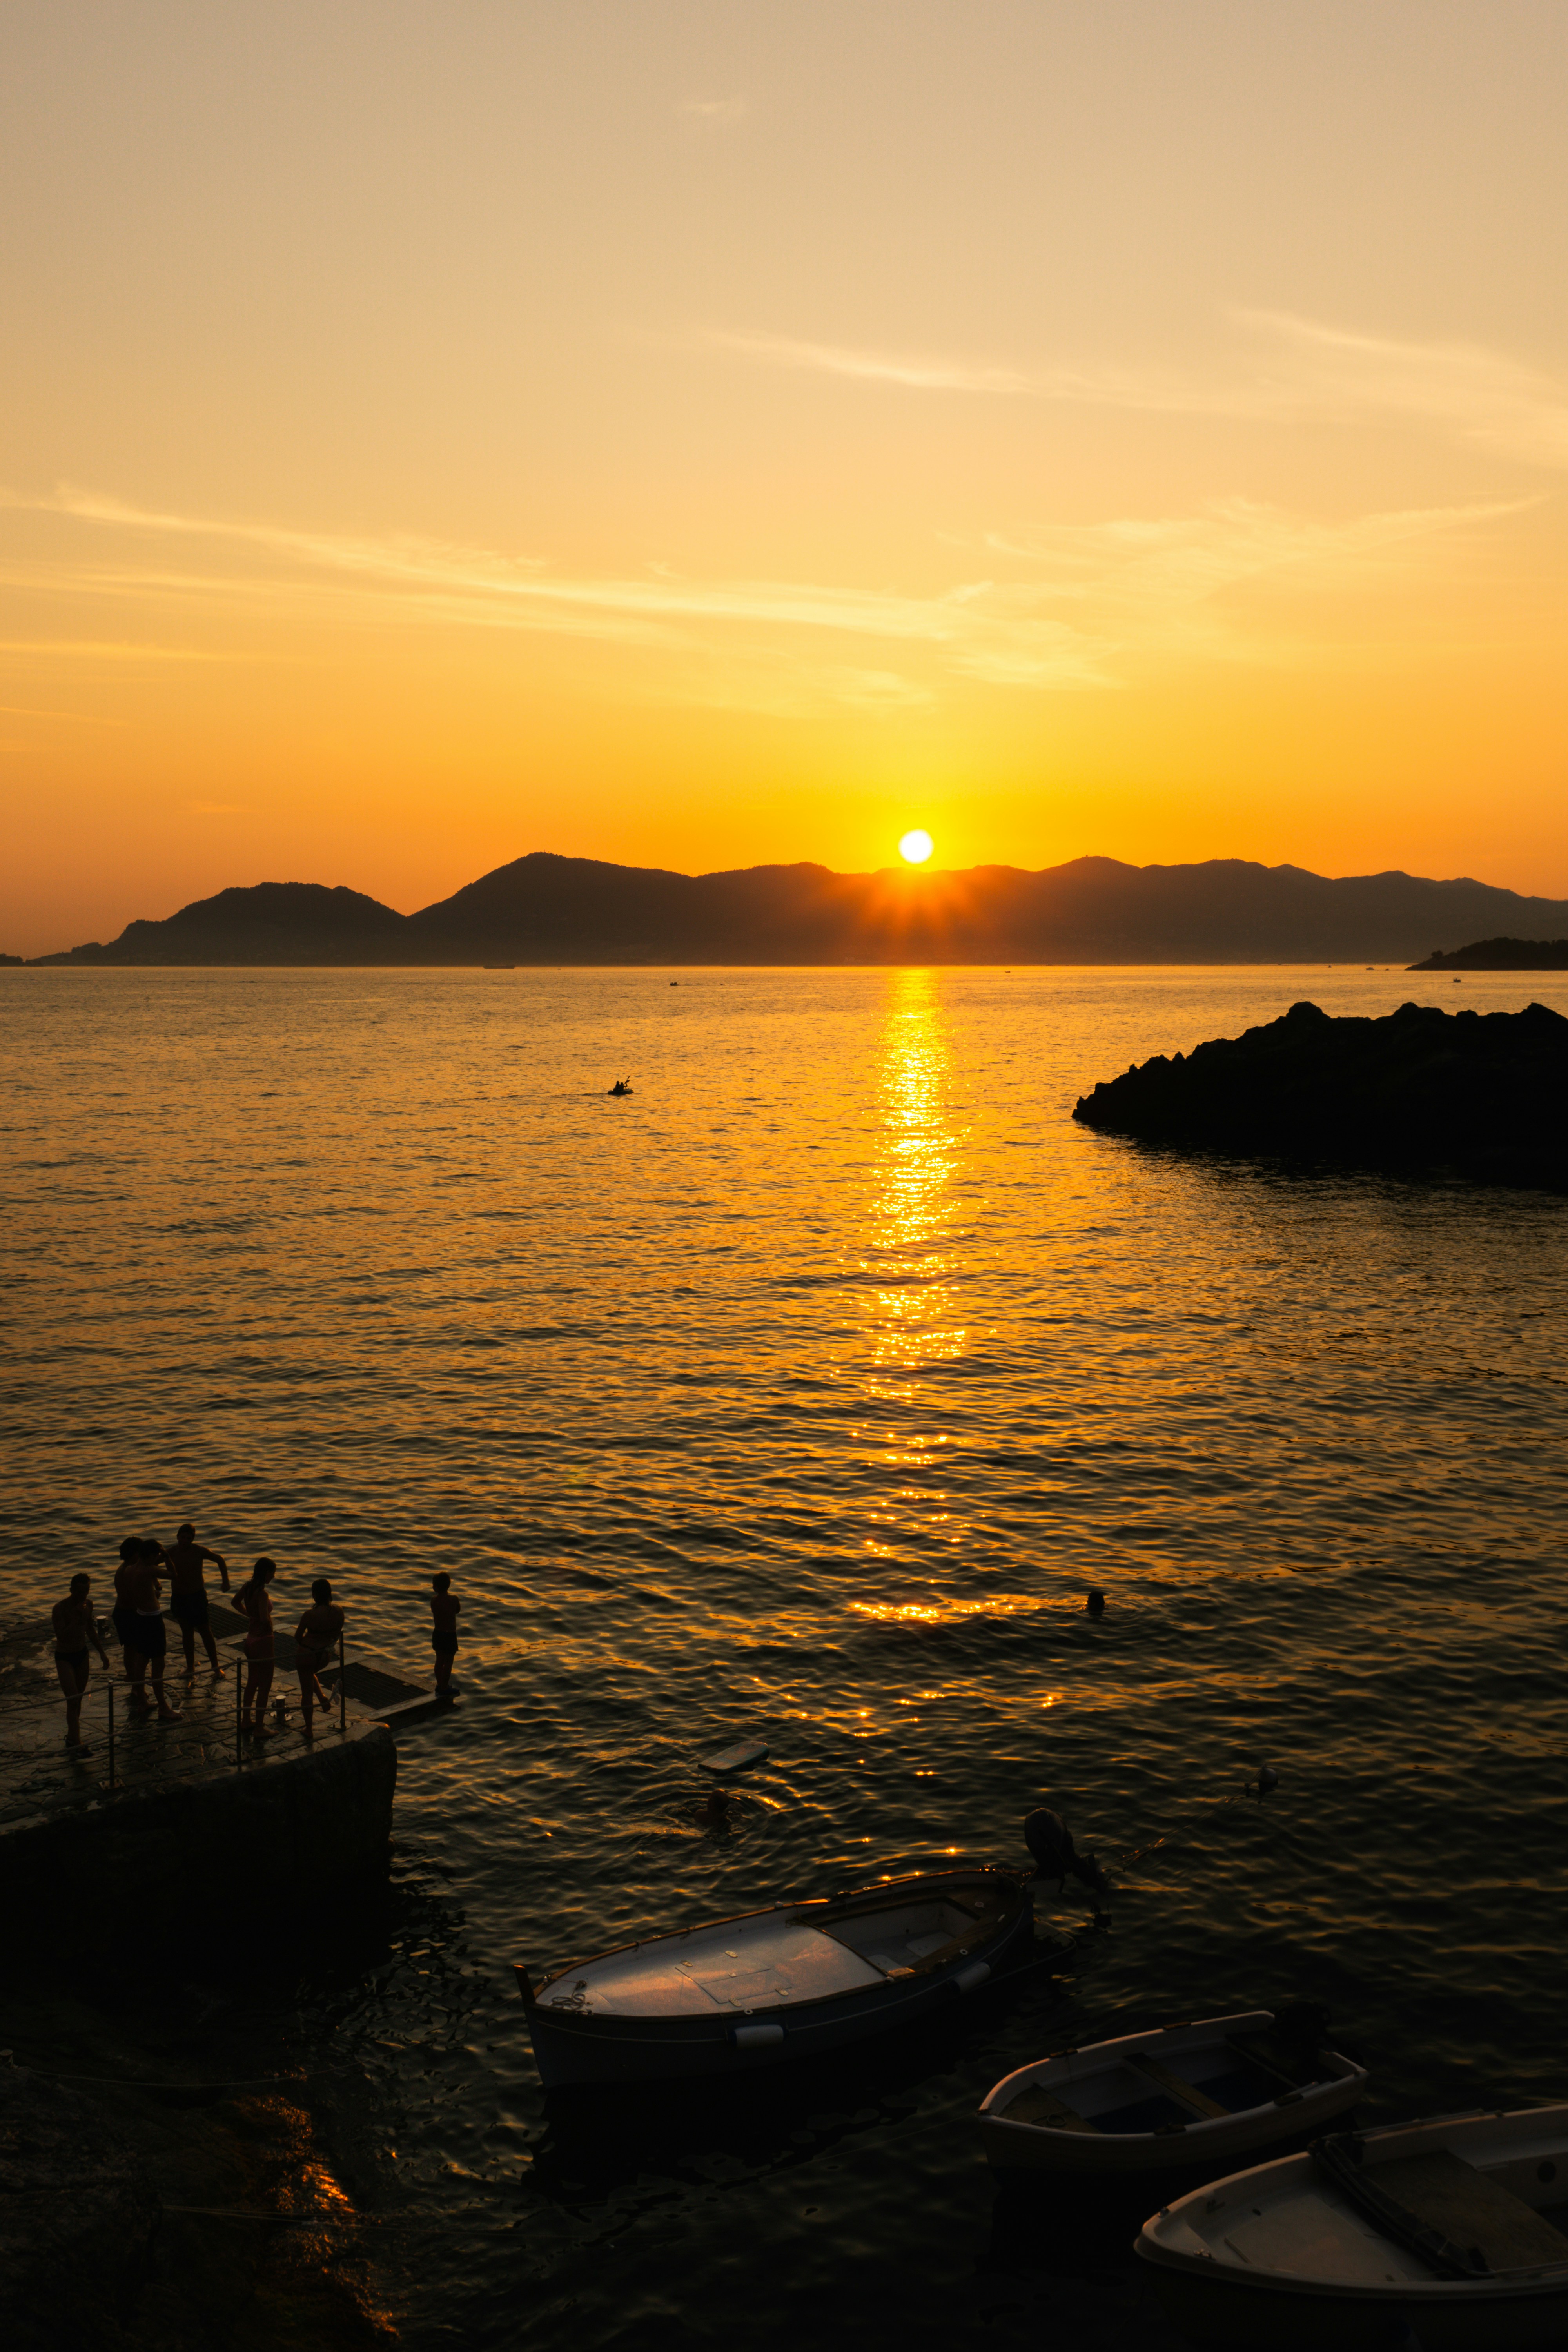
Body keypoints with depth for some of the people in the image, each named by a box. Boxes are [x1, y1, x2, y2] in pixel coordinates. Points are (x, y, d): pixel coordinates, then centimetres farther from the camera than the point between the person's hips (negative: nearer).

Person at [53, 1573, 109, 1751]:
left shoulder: (86, 1606, 1)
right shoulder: (60, 1609, -19)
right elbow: (62, 1635, -29)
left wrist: (102, 1653, 16)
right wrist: (78, 1616, -31)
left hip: (82, 1654, 6)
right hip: (64, 1657, -6)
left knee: (79, 1699, 11)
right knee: (73, 1701, -12)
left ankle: (72, 1737, 24)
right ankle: (77, 1743, -12)